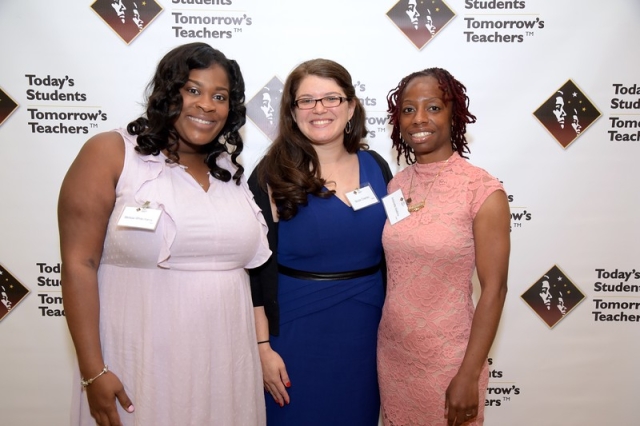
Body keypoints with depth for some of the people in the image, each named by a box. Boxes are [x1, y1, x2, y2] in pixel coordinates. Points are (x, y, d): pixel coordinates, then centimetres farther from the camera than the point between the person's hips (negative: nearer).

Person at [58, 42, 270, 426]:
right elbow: (79, 265, -9)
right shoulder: (111, 154, -6)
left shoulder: (231, 171, 10)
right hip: (140, 365, -4)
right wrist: (93, 372, -13)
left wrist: (264, 349, 11)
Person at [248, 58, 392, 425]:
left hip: (366, 329, 4)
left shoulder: (376, 167, 1)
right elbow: (256, 268, -8)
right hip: (297, 329, -3)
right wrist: (263, 346, -10)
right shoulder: (273, 175, -9)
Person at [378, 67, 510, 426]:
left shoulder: (483, 191, -15)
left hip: (446, 358, -4)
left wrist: (469, 375, -14)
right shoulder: (397, 185, 0)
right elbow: (393, 271, 8)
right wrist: (380, 339, 8)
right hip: (391, 351, 5)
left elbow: (494, 289, -14)